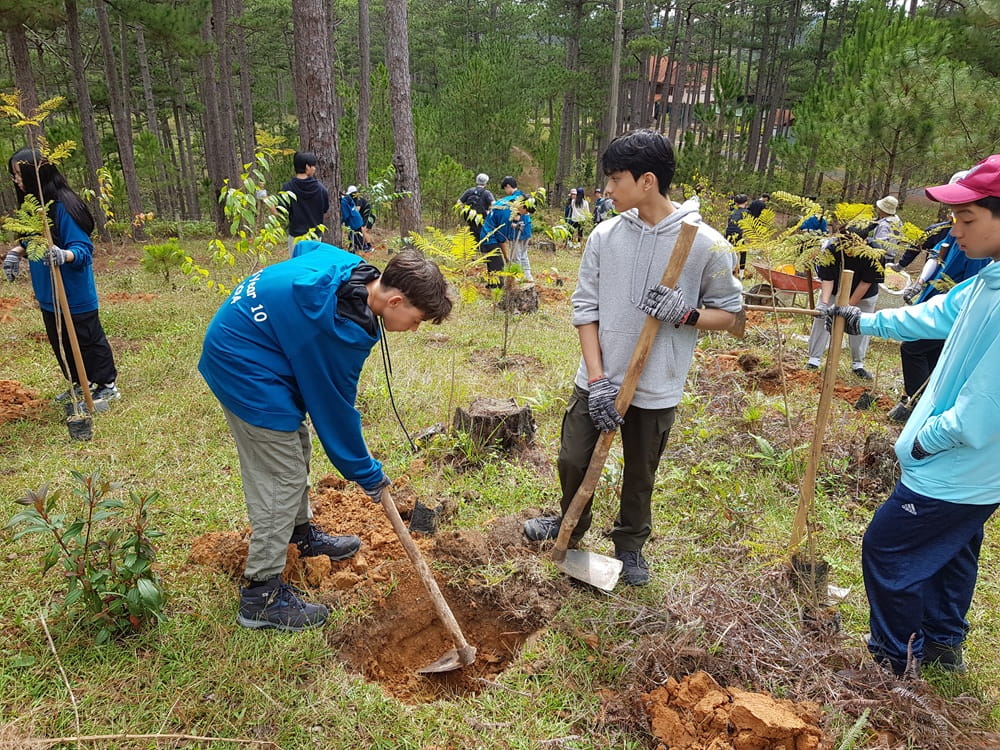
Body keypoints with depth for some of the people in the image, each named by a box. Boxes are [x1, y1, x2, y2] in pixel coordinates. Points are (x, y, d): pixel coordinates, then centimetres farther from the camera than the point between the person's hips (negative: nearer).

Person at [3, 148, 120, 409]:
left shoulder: (63, 206, -20)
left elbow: (82, 248, -23)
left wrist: (64, 255, -42)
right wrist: (16, 251, 1)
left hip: (75, 294, -9)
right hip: (48, 293, 9)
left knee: (88, 340, 4)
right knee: (60, 342, 17)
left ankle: (107, 386, 18)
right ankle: (80, 384, 32)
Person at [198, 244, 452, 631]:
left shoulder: (348, 264, -7)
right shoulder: (342, 330, -30)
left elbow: (306, 245, 16)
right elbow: (334, 409, -19)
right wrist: (368, 475, -4)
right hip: (244, 366, -10)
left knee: (297, 450, 21)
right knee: (282, 479, -5)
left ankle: (302, 533, 42)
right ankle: (261, 596, 6)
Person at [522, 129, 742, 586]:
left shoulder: (706, 244, -12)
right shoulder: (605, 235, -4)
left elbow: (729, 313, -1)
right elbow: (585, 308, -2)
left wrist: (686, 314, -23)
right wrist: (597, 379, -10)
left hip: (655, 390, -2)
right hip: (597, 380, 3)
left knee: (640, 476, 15)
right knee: (573, 461, 12)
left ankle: (630, 545, 42)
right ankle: (571, 526, 42)